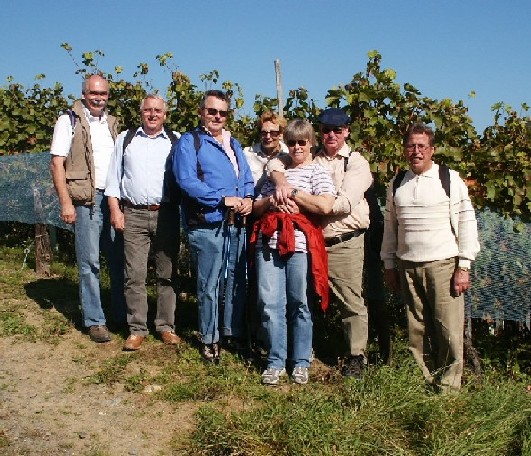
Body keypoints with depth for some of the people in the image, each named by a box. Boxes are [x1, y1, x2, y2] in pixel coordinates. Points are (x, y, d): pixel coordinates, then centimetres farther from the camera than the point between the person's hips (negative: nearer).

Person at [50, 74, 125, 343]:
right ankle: (94, 321, 8)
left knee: (120, 260, 6)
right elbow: (57, 163, -5)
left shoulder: (111, 124, 16)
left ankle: (122, 315, 17)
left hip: (115, 199, 5)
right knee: (89, 262, -1)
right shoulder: (69, 121, 0)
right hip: (87, 200, -5)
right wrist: (65, 202, -13)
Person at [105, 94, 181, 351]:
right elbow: (114, 176, 11)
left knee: (167, 274, 6)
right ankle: (137, 330, 9)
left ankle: (166, 327, 16)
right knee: (134, 275, 0)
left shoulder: (176, 141, 9)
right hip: (133, 215, 0)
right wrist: (115, 210, 1)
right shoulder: (125, 139, 12)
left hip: (166, 214, 0)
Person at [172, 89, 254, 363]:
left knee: (236, 281, 12)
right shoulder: (189, 143, -2)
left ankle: (233, 332, 26)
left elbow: (247, 179, 18)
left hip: (236, 225, 6)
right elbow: (187, 181, -15)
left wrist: (248, 199, -4)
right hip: (207, 226, -6)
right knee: (209, 285, 0)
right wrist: (224, 199, -18)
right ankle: (209, 339, 13)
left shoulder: (234, 145, 20)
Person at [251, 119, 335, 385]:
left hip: (300, 246, -4)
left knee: (299, 304, 3)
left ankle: (301, 363, 16)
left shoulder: (318, 172, 5)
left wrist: (292, 193, -7)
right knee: (269, 303, -1)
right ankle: (275, 361, 11)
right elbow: (256, 208, 20)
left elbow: (325, 206, -13)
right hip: (269, 244, 4)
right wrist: (271, 200, -1)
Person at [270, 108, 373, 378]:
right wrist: (281, 181, -17)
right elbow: (275, 163, 5)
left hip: (344, 244, -3)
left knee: (351, 302, 2)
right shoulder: (310, 158, 11)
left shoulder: (356, 163, 1)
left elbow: (345, 202, -12)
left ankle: (356, 357, 14)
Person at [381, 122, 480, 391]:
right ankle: (423, 383, 18)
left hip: (442, 264, -3)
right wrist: (389, 264, 14)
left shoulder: (450, 180, -1)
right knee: (417, 329, 7)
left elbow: (466, 224, -2)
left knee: (448, 329, -4)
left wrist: (463, 267, -7)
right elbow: (390, 226, 16)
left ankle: (448, 387, 8)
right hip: (407, 266, 4)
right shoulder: (397, 184, 12)